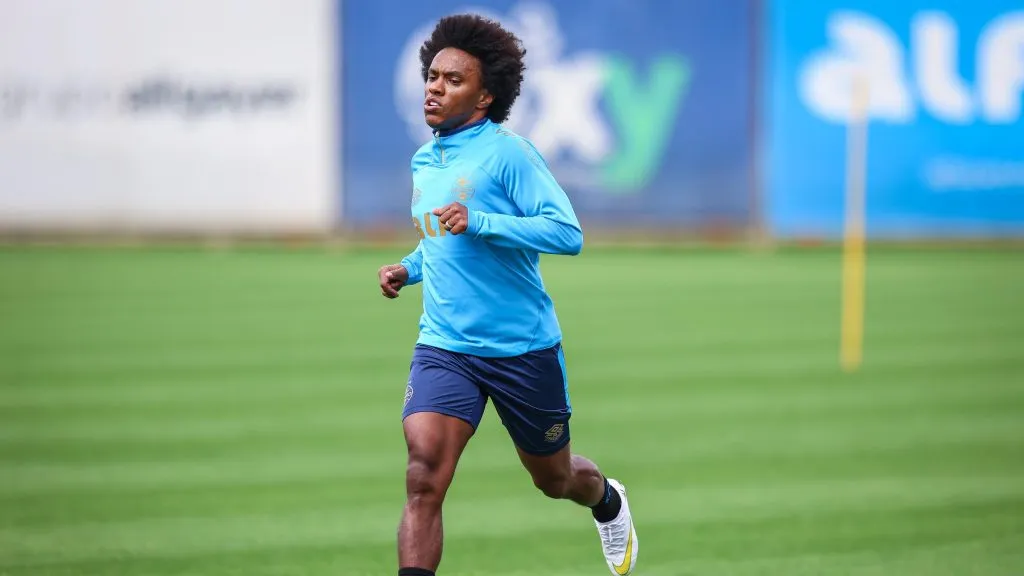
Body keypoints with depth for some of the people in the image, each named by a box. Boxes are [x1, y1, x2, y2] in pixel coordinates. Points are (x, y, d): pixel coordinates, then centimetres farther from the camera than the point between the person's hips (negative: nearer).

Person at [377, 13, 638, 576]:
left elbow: (568, 233, -22)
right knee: (423, 476, -19)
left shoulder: (507, 153, -13)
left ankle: (607, 501, 53)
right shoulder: (424, 161, 9)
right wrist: (408, 268, 9)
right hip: (444, 347, 4)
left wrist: (479, 222, -29)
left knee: (554, 478, 18)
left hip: (523, 349, -4)